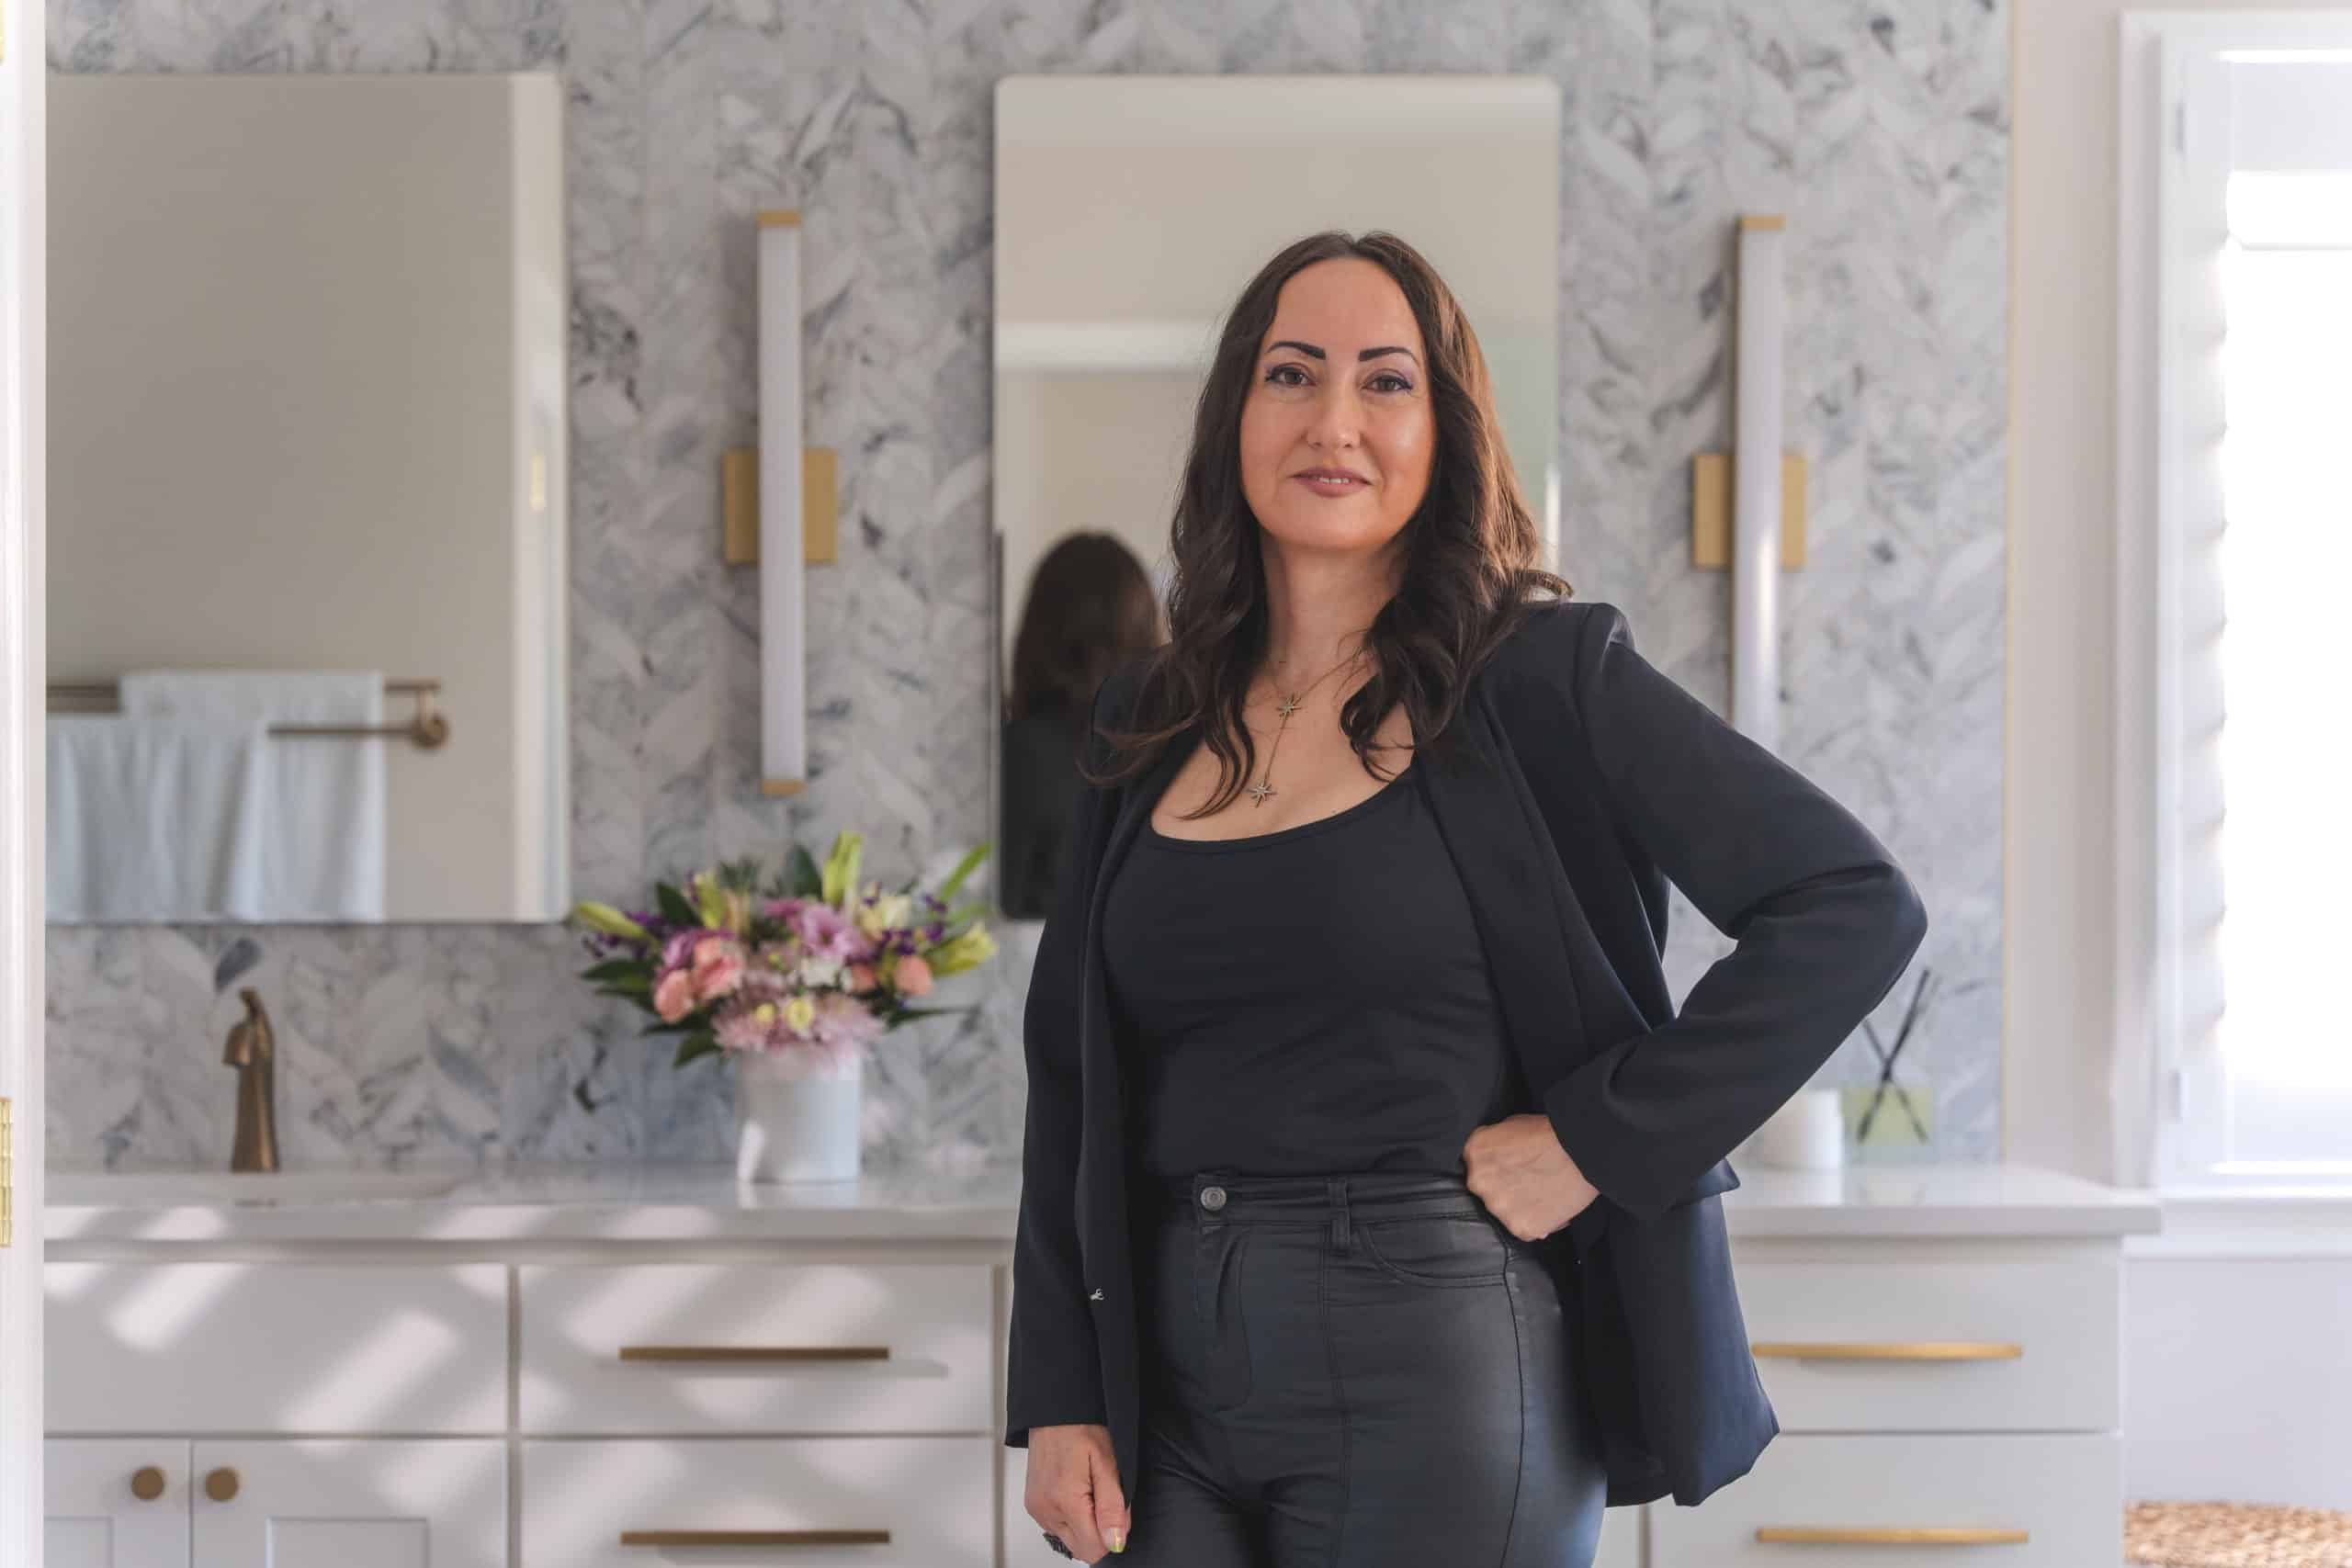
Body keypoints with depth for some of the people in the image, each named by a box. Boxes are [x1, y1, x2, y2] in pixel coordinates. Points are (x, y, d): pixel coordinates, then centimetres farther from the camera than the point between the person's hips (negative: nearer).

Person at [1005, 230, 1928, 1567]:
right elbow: (1071, 1078, 13)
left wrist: (1597, 1139, -12)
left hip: (1436, 1374, -4)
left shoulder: (1542, 679, -4)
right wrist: (1059, 1399, 4)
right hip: (1171, 1391, 4)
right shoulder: (1148, 728, 11)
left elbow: (1857, 906, -8)